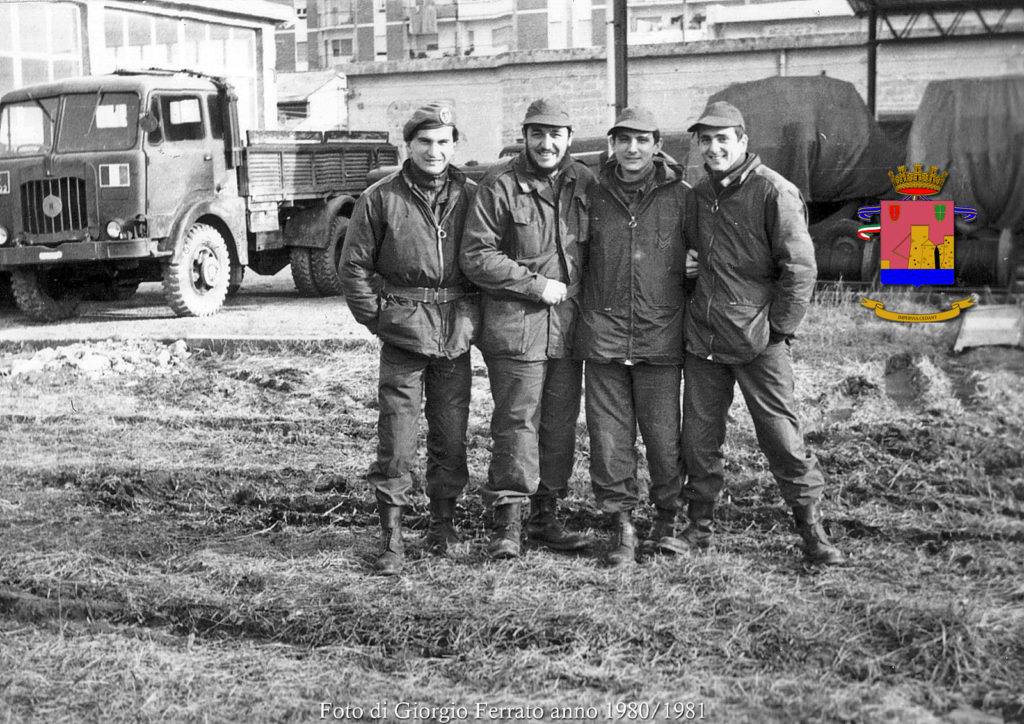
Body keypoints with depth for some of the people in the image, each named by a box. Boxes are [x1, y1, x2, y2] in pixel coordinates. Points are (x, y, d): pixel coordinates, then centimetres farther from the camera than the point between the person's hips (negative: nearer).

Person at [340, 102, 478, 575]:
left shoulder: (470, 195, 5)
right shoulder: (381, 198, -1)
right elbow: (353, 266, 3)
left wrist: (472, 315, 2)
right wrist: (377, 319, -2)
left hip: (455, 335, 2)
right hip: (403, 330, -2)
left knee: (452, 433, 9)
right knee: (397, 434, -3)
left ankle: (443, 520, 26)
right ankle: (391, 536, 5)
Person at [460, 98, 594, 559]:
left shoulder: (586, 184, 8)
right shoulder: (499, 186, -6)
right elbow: (476, 257, -10)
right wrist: (536, 285, -13)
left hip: (569, 326, 5)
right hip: (515, 325, -5)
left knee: (561, 425, 10)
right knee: (516, 425, -4)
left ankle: (546, 516, 22)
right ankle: (507, 523, 3)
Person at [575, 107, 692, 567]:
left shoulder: (680, 196, 2)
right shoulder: (595, 196, 7)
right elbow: (578, 258, 17)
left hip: (660, 335, -1)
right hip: (602, 335, 2)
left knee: (663, 436, 2)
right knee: (609, 436, 3)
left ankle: (667, 521, 21)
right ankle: (622, 525, 15)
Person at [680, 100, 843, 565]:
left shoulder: (774, 192, -11)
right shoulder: (700, 194, 10)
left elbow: (800, 267, -12)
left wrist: (778, 327, -11)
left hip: (758, 341, -6)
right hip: (702, 337, 6)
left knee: (781, 435, -1)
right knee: (698, 436, 9)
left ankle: (811, 527, 12)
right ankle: (699, 523, 24)